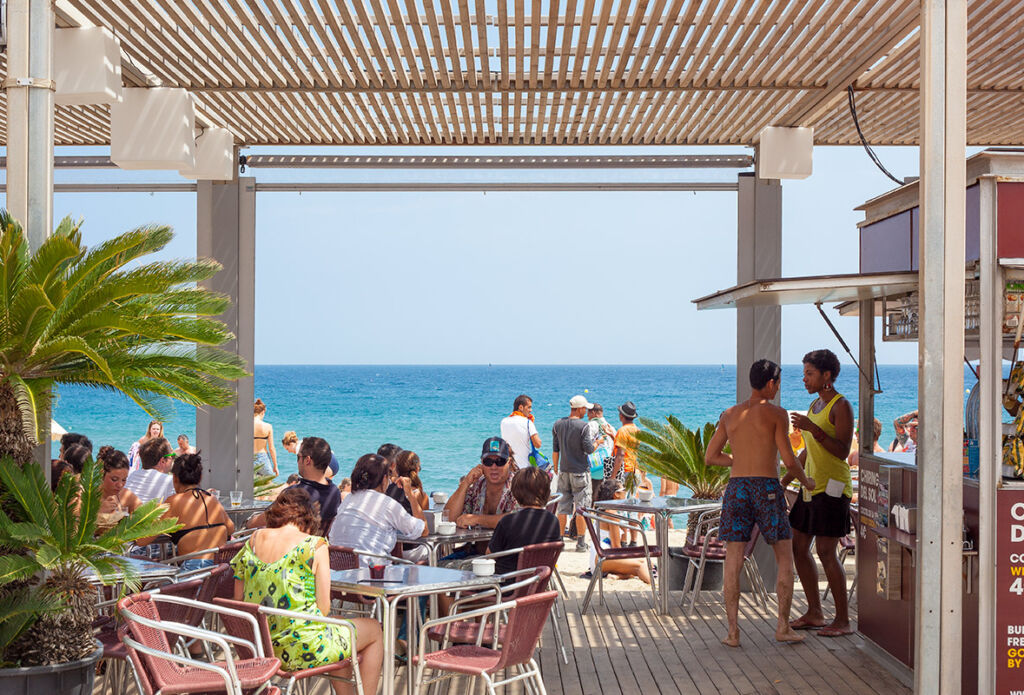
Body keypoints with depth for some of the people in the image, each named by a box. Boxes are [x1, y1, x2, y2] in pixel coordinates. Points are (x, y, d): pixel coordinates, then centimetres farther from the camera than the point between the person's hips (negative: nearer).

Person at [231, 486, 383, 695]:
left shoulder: (254, 541, 4)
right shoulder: (315, 545, -10)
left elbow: (238, 599, 8)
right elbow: (324, 608, -11)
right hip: (302, 649, -6)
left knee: (339, 626, 33)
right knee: (374, 630, 19)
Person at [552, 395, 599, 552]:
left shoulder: (557, 424, 4)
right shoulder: (583, 426, -13)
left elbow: (555, 450, 7)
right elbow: (589, 449, -13)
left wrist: (555, 468, 16)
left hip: (564, 471, 5)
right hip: (580, 471, -5)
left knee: (563, 507, 10)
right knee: (581, 507, 2)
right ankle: (581, 543, 4)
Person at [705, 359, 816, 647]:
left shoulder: (729, 414, 12)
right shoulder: (776, 413, -2)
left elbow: (710, 457, 15)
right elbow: (789, 461, -5)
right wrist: (806, 481, 15)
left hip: (736, 487, 3)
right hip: (767, 488, -3)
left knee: (733, 564, 3)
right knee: (785, 560, 10)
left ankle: (733, 631, -1)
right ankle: (783, 626, 8)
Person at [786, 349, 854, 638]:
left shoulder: (842, 406, -11)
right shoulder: (815, 406, 15)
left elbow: (843, 452, -20)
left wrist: (813, 428, -28)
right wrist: (785, 481, 19)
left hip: (832, 487, -9)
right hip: (812, 487, 9)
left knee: (825, 552, -10)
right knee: (798, 548, 8)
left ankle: (843, 619, -2)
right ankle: (814, 613, 17)